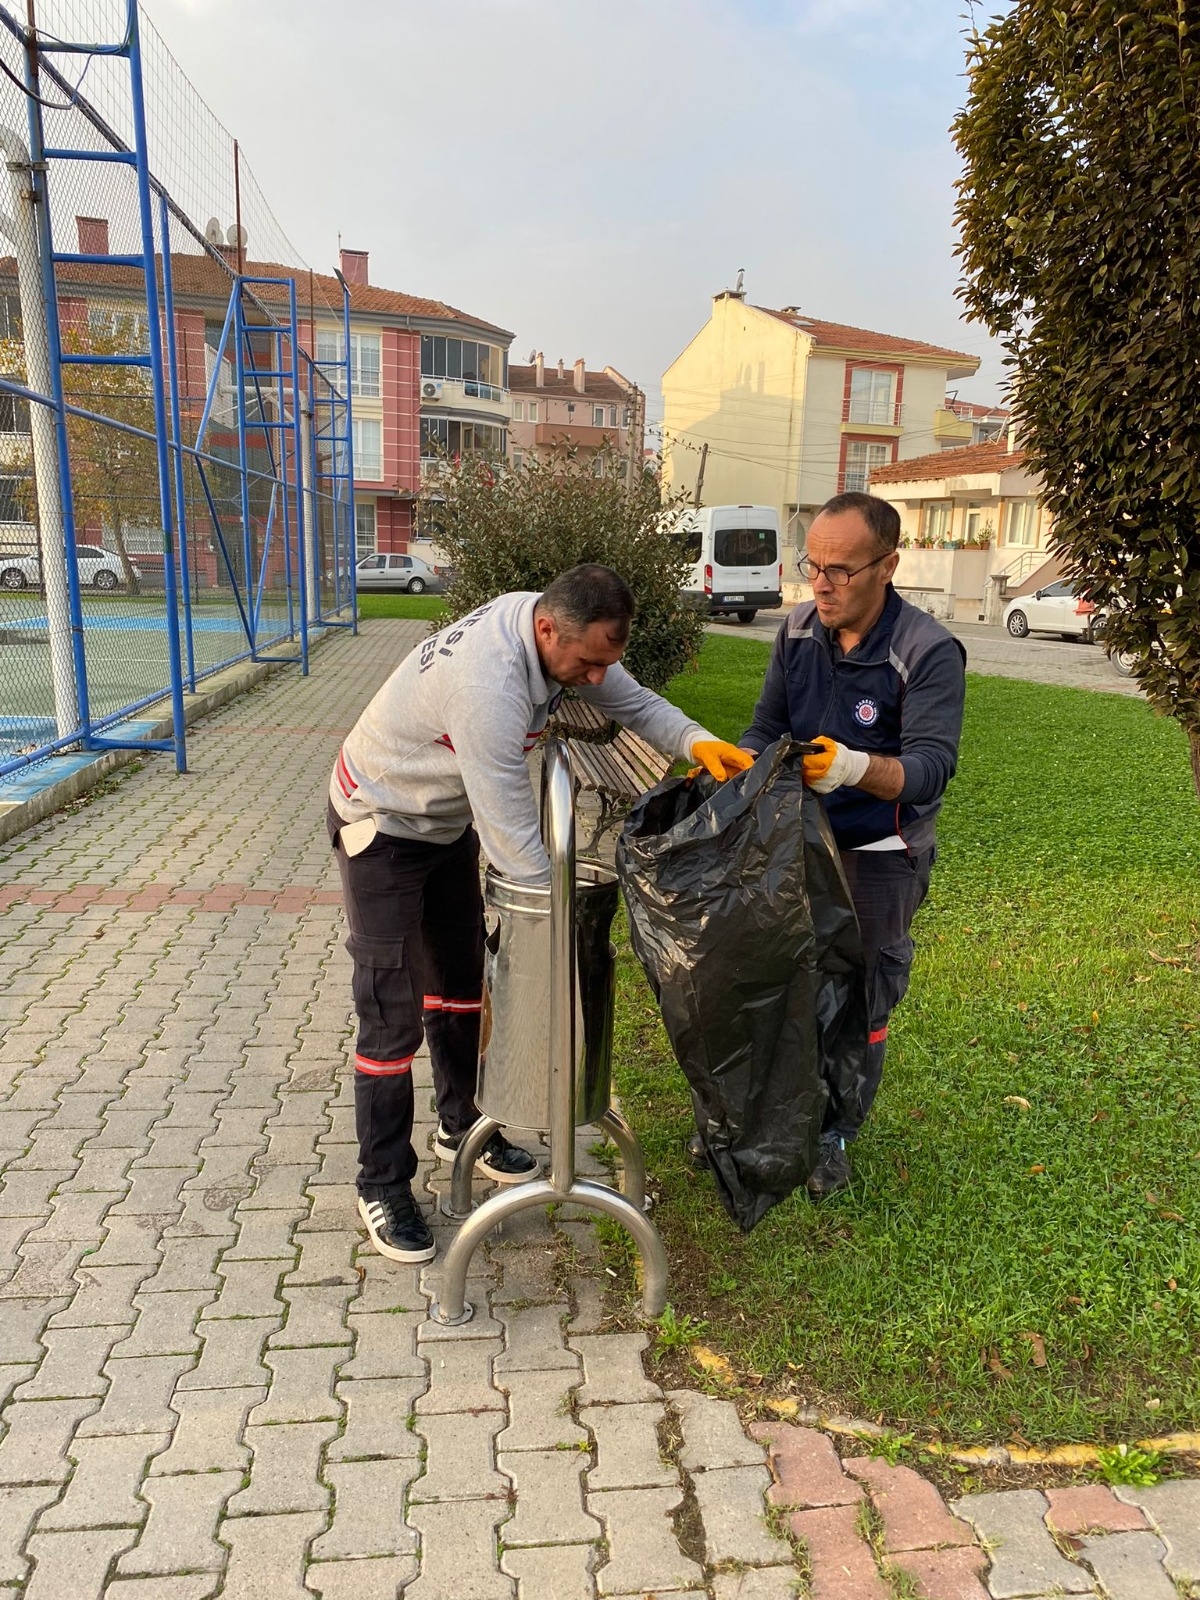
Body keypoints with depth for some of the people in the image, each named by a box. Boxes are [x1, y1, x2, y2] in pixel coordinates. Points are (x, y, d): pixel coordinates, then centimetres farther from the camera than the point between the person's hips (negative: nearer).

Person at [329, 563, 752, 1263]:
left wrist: (697, 740, -22)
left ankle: (462, 1125, 38)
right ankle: (383, 1186, 12)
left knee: (461, 980, 18)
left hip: (449, 819, 9)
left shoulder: (558, 627, -15)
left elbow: (629, 699, -3)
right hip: (381, 825, -8)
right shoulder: (490, 688, -41)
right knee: (393, 1013, -5)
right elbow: (515, 843, -36)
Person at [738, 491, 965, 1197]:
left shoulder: (930, 652, -22)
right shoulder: (799, 630, -5)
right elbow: (768, 727, 2)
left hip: (878, 856, -5)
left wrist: (857, 766, -49)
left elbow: (933, 765, -31)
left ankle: (836, 1132, 31)